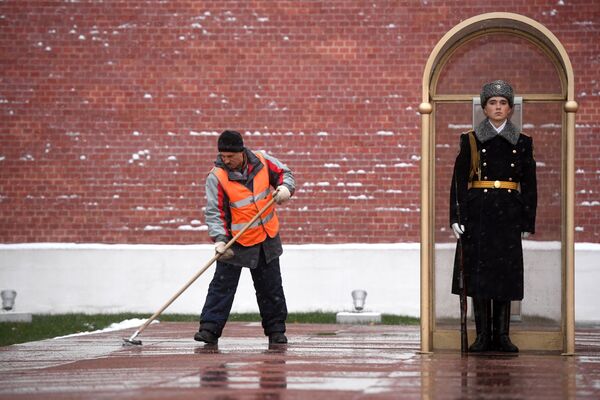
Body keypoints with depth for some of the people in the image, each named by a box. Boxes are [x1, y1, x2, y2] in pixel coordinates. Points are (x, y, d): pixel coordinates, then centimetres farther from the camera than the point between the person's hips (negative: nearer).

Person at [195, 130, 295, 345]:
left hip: (267, 238, 3)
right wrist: (219, 239, -29)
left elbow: (283, 173, 8)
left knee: (271, 287, 11)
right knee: (222, 285, -7)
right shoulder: (217, 177, -16)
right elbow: (214, 212, -17)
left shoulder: (261, 160, -7)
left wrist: (285, 188, -15)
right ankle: (210, 328, -4)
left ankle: (276, 329, 21)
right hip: (235, 242, -3)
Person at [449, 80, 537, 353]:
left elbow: (529, 186, 9)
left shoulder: (522, 143, 9)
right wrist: (457, 217, -5)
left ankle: (502, 335, 8)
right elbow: (459, 181, 2)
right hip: (478, 213, -1)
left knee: (506, 274, 1)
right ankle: (483, 335, 3)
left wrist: (528, 222, 3)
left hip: (509, 215, 1)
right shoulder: (471, 141, 4)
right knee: (479, 272, -2)